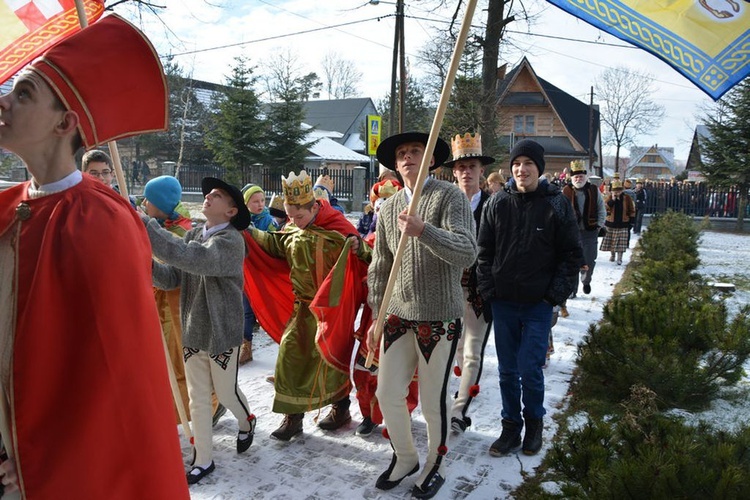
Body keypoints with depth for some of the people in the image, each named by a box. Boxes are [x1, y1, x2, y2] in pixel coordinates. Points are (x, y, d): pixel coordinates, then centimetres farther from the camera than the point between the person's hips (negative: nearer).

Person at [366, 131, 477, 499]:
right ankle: (405, 457, 35)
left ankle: (436, 464, 32)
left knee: (433, 400, 6)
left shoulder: (450, 197, -8)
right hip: (398, 315, 5)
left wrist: (423, 230, -33)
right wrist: (376, 317, 12)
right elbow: (380, 267, 13)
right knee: (387, 394, 10)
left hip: (440, 316, -5)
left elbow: (467, 253, -20)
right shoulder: (389, 208, 9)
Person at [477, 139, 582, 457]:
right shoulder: (497, 204, 3)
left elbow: (572, 254, 1)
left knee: (530, 370, -2)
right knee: (507, 370, 10)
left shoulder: (557, 204, -1)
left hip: (539, 303, -2)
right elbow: (484, 251, 7)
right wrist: (487, 288, -1)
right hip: (503, 302, 2)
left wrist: (557, 293, -6)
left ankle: (534, 423, 24)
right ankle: (511, 427, 25)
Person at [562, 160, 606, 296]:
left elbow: (602, 210, 9)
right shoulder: (566, 192, -2)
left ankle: (586, 281, 33)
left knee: (590, 262, 3)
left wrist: (599, 225, 1)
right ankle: (572, 290, 13)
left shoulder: (594, 190, 3)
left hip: (590, 231, 1)